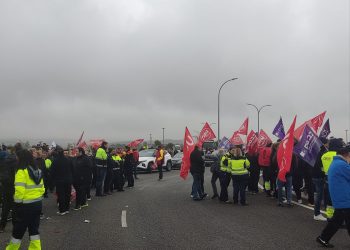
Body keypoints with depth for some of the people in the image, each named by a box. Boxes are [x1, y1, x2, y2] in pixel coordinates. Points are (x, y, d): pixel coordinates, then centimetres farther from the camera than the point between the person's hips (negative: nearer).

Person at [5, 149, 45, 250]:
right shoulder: (38, 171, 7)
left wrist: (17, 202, -10)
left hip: (25, 205, -7)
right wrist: (37, 197, 14)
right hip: (38, 204, 7)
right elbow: (42, 188, 9)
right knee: (34, 229, 16)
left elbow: (19, 190, -21)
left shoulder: (21, 172, -16)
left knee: (18, 230, 12)